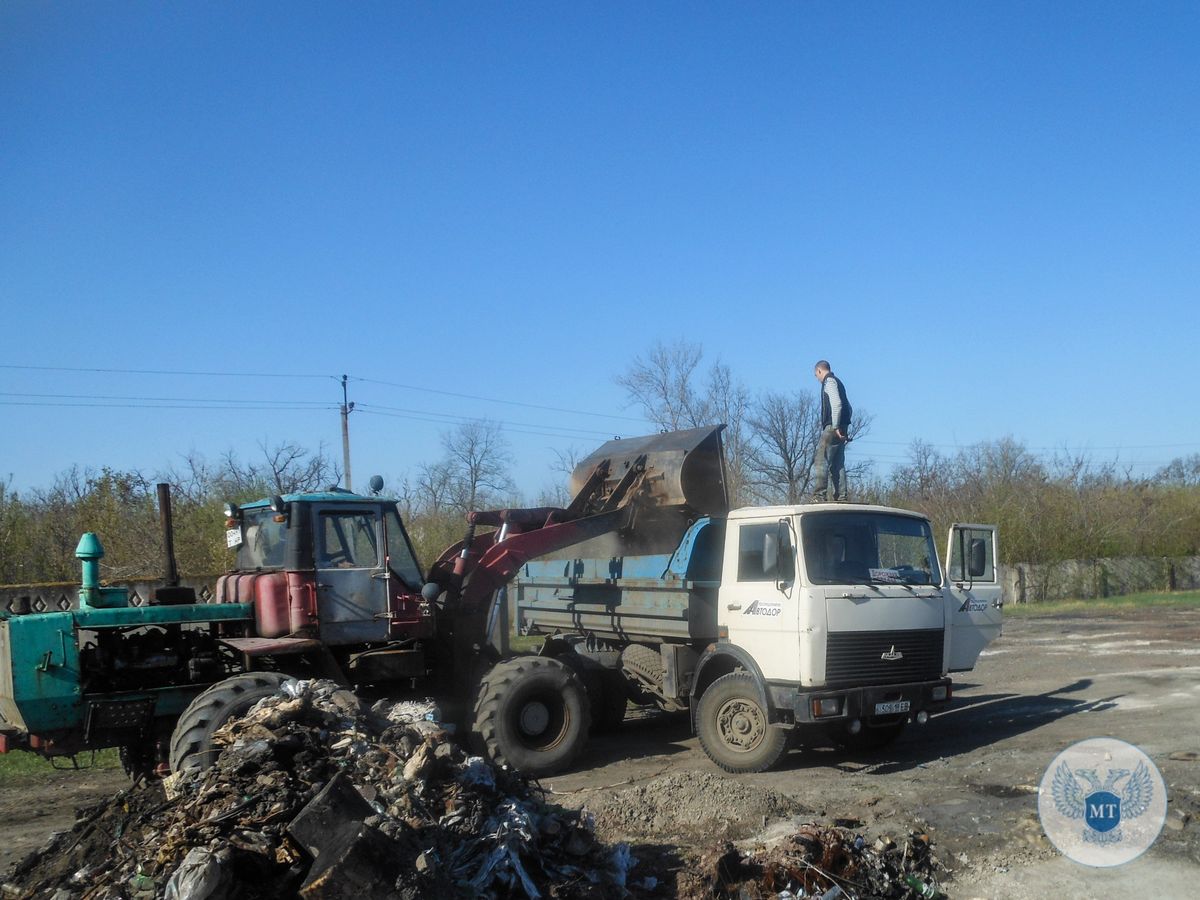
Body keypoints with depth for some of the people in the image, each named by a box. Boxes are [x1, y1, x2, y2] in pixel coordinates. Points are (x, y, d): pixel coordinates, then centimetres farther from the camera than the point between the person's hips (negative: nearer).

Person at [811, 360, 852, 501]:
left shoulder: (829, 381, -4)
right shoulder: (837, 381, 25)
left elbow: (836, 403, -20)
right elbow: (849, 409, 27)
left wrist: (836, 426, -21)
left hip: (832, 428, -10)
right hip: (841, 430, 10)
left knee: (820, 460, -14)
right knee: (837, 464, 9)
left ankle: (820, 495, -21)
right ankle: (841, 497, 7)